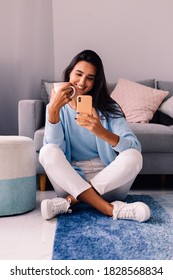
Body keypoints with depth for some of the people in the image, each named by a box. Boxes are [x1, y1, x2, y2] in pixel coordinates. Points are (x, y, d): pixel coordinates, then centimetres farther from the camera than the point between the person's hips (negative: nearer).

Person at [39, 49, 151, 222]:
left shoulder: (108, 108, 0)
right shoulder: (58, 108, 4)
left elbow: (135, 148, -14)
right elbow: (54, 148, -12)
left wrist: (101, 132, -31)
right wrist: (53, 110, -25)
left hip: (108, 181, 0)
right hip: (70, 179, 1)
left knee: (133, 156, -26)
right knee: (47, 152, -26)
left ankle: (70, 201, -23)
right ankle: (110, 209, -30)